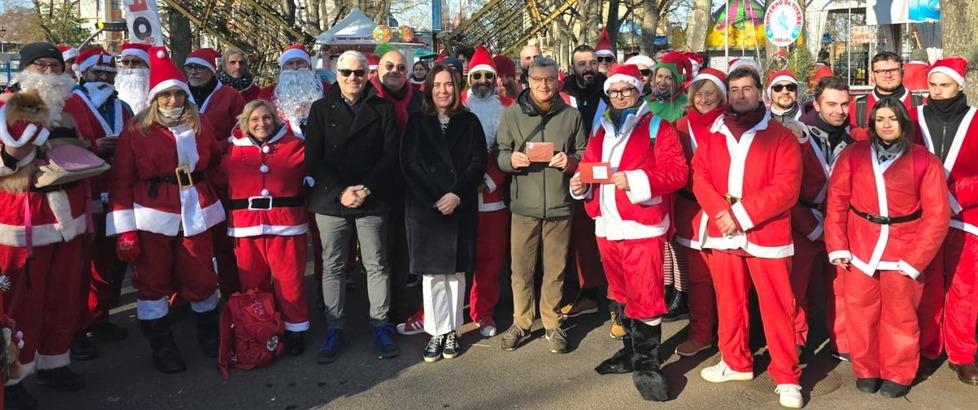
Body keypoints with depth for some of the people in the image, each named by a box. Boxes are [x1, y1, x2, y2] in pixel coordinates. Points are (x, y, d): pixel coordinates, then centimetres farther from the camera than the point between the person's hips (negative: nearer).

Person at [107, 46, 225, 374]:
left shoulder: (199, 125, 6)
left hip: (195, 214, 3)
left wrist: (193, 178, 6)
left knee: (202, 277, 7)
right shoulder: (136, 130, -4)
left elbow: (215, 161, 21)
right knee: (153, 281, 7)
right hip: (152, 217, -2)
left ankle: (208, 333, 30)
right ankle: (161, 345, 23)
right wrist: (124, 229, -10)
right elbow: (122, 181, -6)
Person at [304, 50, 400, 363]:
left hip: (372, 201, 0)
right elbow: (313, 158, -1)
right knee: (332, 267, 7)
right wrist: (339, 192, -12)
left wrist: (366, 188, -13)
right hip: (330, 200, 1)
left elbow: (391, 155, -1)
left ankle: (380, 324, 18)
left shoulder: (382, 109, 5)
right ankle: (334, 328, 17)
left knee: (376, 265, 6)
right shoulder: (321, 109, 6)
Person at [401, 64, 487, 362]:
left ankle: (452, 331, 15)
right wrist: (435, 200, -11)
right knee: (432, 272, 1)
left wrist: (456, 195, -13)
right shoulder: (417, 123, 6)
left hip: (461, 208, 0)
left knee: (456, 270, 5)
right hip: (424, 208, 0)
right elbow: (409, 164, -2)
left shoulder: (469, 122, 7)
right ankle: (437, 332, 10)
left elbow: (478, 163, 0)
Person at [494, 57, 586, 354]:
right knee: (521, 268, 5)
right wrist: (511, 159, -16)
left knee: (555, 268, 7)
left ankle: (552, 324, 23)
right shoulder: (512, 114, 6)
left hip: (559, 204, 1)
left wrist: (571, 161, -10)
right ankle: (521, 323, 21)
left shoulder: (571, 115, 8)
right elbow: (498, 153, 5)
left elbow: (584, 154, 11)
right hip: (524, 204, 0)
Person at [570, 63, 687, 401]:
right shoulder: (601, 130, 15)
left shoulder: (656, 126, -3)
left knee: (645, 297, -4)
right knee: (622, 294, 17)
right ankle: (632, 351, 31)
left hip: (642, 226, -6)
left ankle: (647, 365, 7)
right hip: (607, 226, 6)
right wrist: (581, 184, -3)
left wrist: (635, 180, -23)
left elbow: (677, 171, -12)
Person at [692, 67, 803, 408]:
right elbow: (700, 178, 2)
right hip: (722, 232, 4)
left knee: (776, 306, 1)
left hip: (766, 233, -3)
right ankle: (736, 362, 31)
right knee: (729, 301, 14)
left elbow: (786, 188, -11)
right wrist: (723, 213, -14)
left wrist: (742, 213, -18)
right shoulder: (712, 135, 10)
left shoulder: (781, 136, -1)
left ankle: (786, 376, 12)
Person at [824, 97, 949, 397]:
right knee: (861, 312, 8)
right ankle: (866, 370, 25)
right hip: (859, 250, 2)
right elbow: (837, 202, 1)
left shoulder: (924, 161, -2)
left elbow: (937, 215, -3)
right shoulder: (853, 155, 3)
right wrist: (837, 247, -5)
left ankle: (898, 375, 25)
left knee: (899, 315, 8)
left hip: (903, 252, -1)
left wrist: (915, 258, -9)